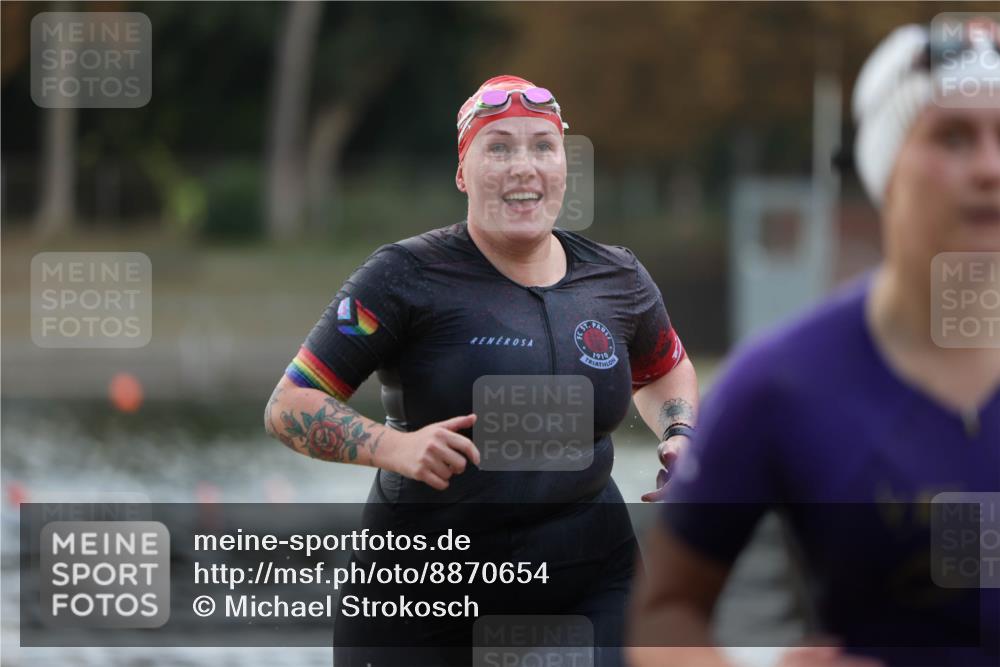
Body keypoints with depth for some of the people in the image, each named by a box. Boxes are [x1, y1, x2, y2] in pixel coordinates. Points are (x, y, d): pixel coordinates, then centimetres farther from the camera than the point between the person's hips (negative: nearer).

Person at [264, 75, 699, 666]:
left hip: (589, 587, 3)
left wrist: (680, 436, 7)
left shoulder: (618, 279, 6)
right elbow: (289, 407, -7)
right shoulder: (408, 275, -8)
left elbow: (665, 370, 28)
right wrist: (394, 446, -24)